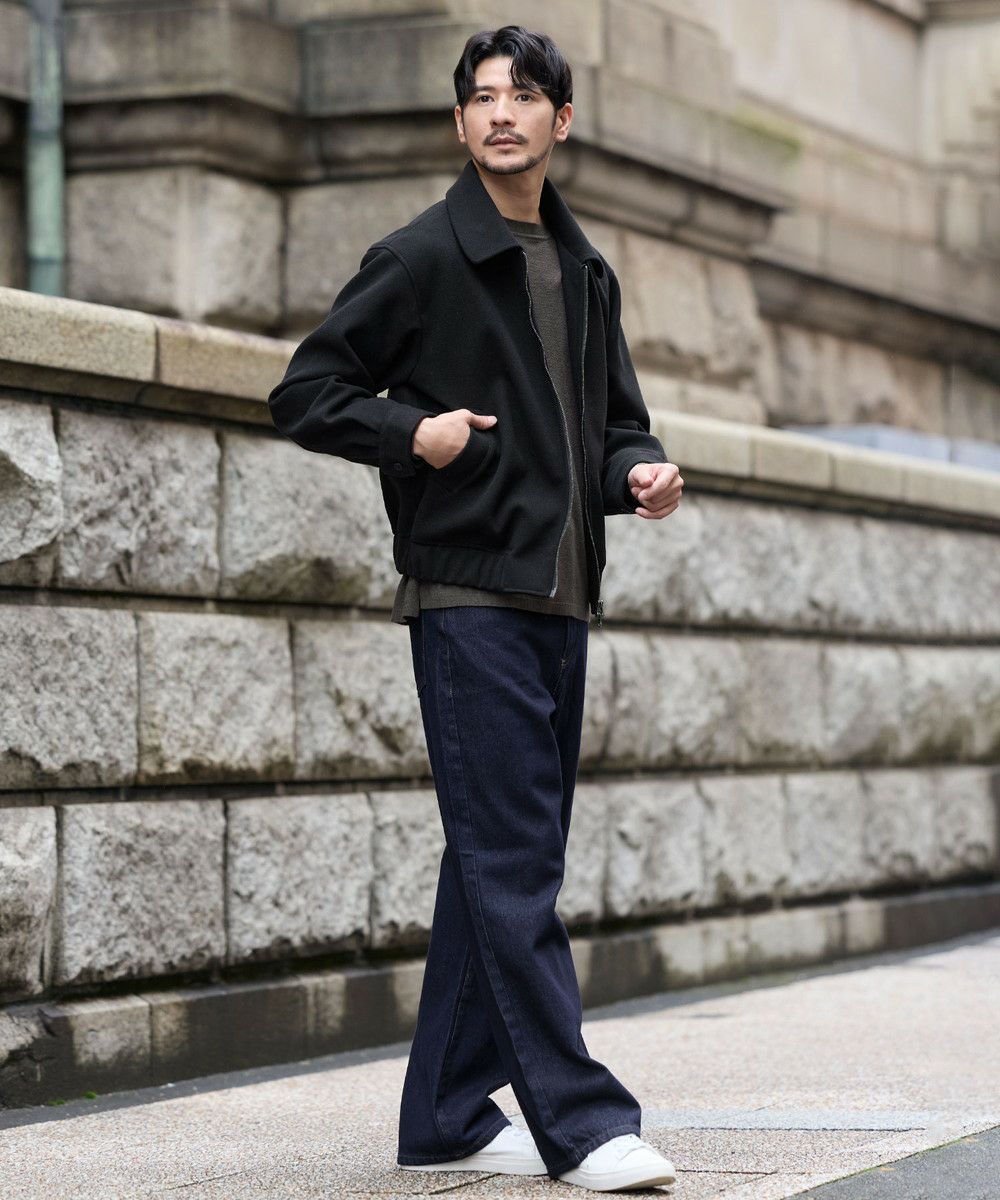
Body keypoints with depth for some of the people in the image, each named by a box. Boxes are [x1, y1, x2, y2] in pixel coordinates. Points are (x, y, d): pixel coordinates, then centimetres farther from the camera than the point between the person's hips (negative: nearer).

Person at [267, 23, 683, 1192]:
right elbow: (303, 395, -2)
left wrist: (642, 470, 3)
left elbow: (615, 421, 25)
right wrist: (413, 431, -15)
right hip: (468, 597, -7)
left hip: (559, 601, 7)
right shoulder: (420, 257, -2)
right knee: (512, 859, -11)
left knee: (502, 861, 9)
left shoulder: (587, 272, 17)